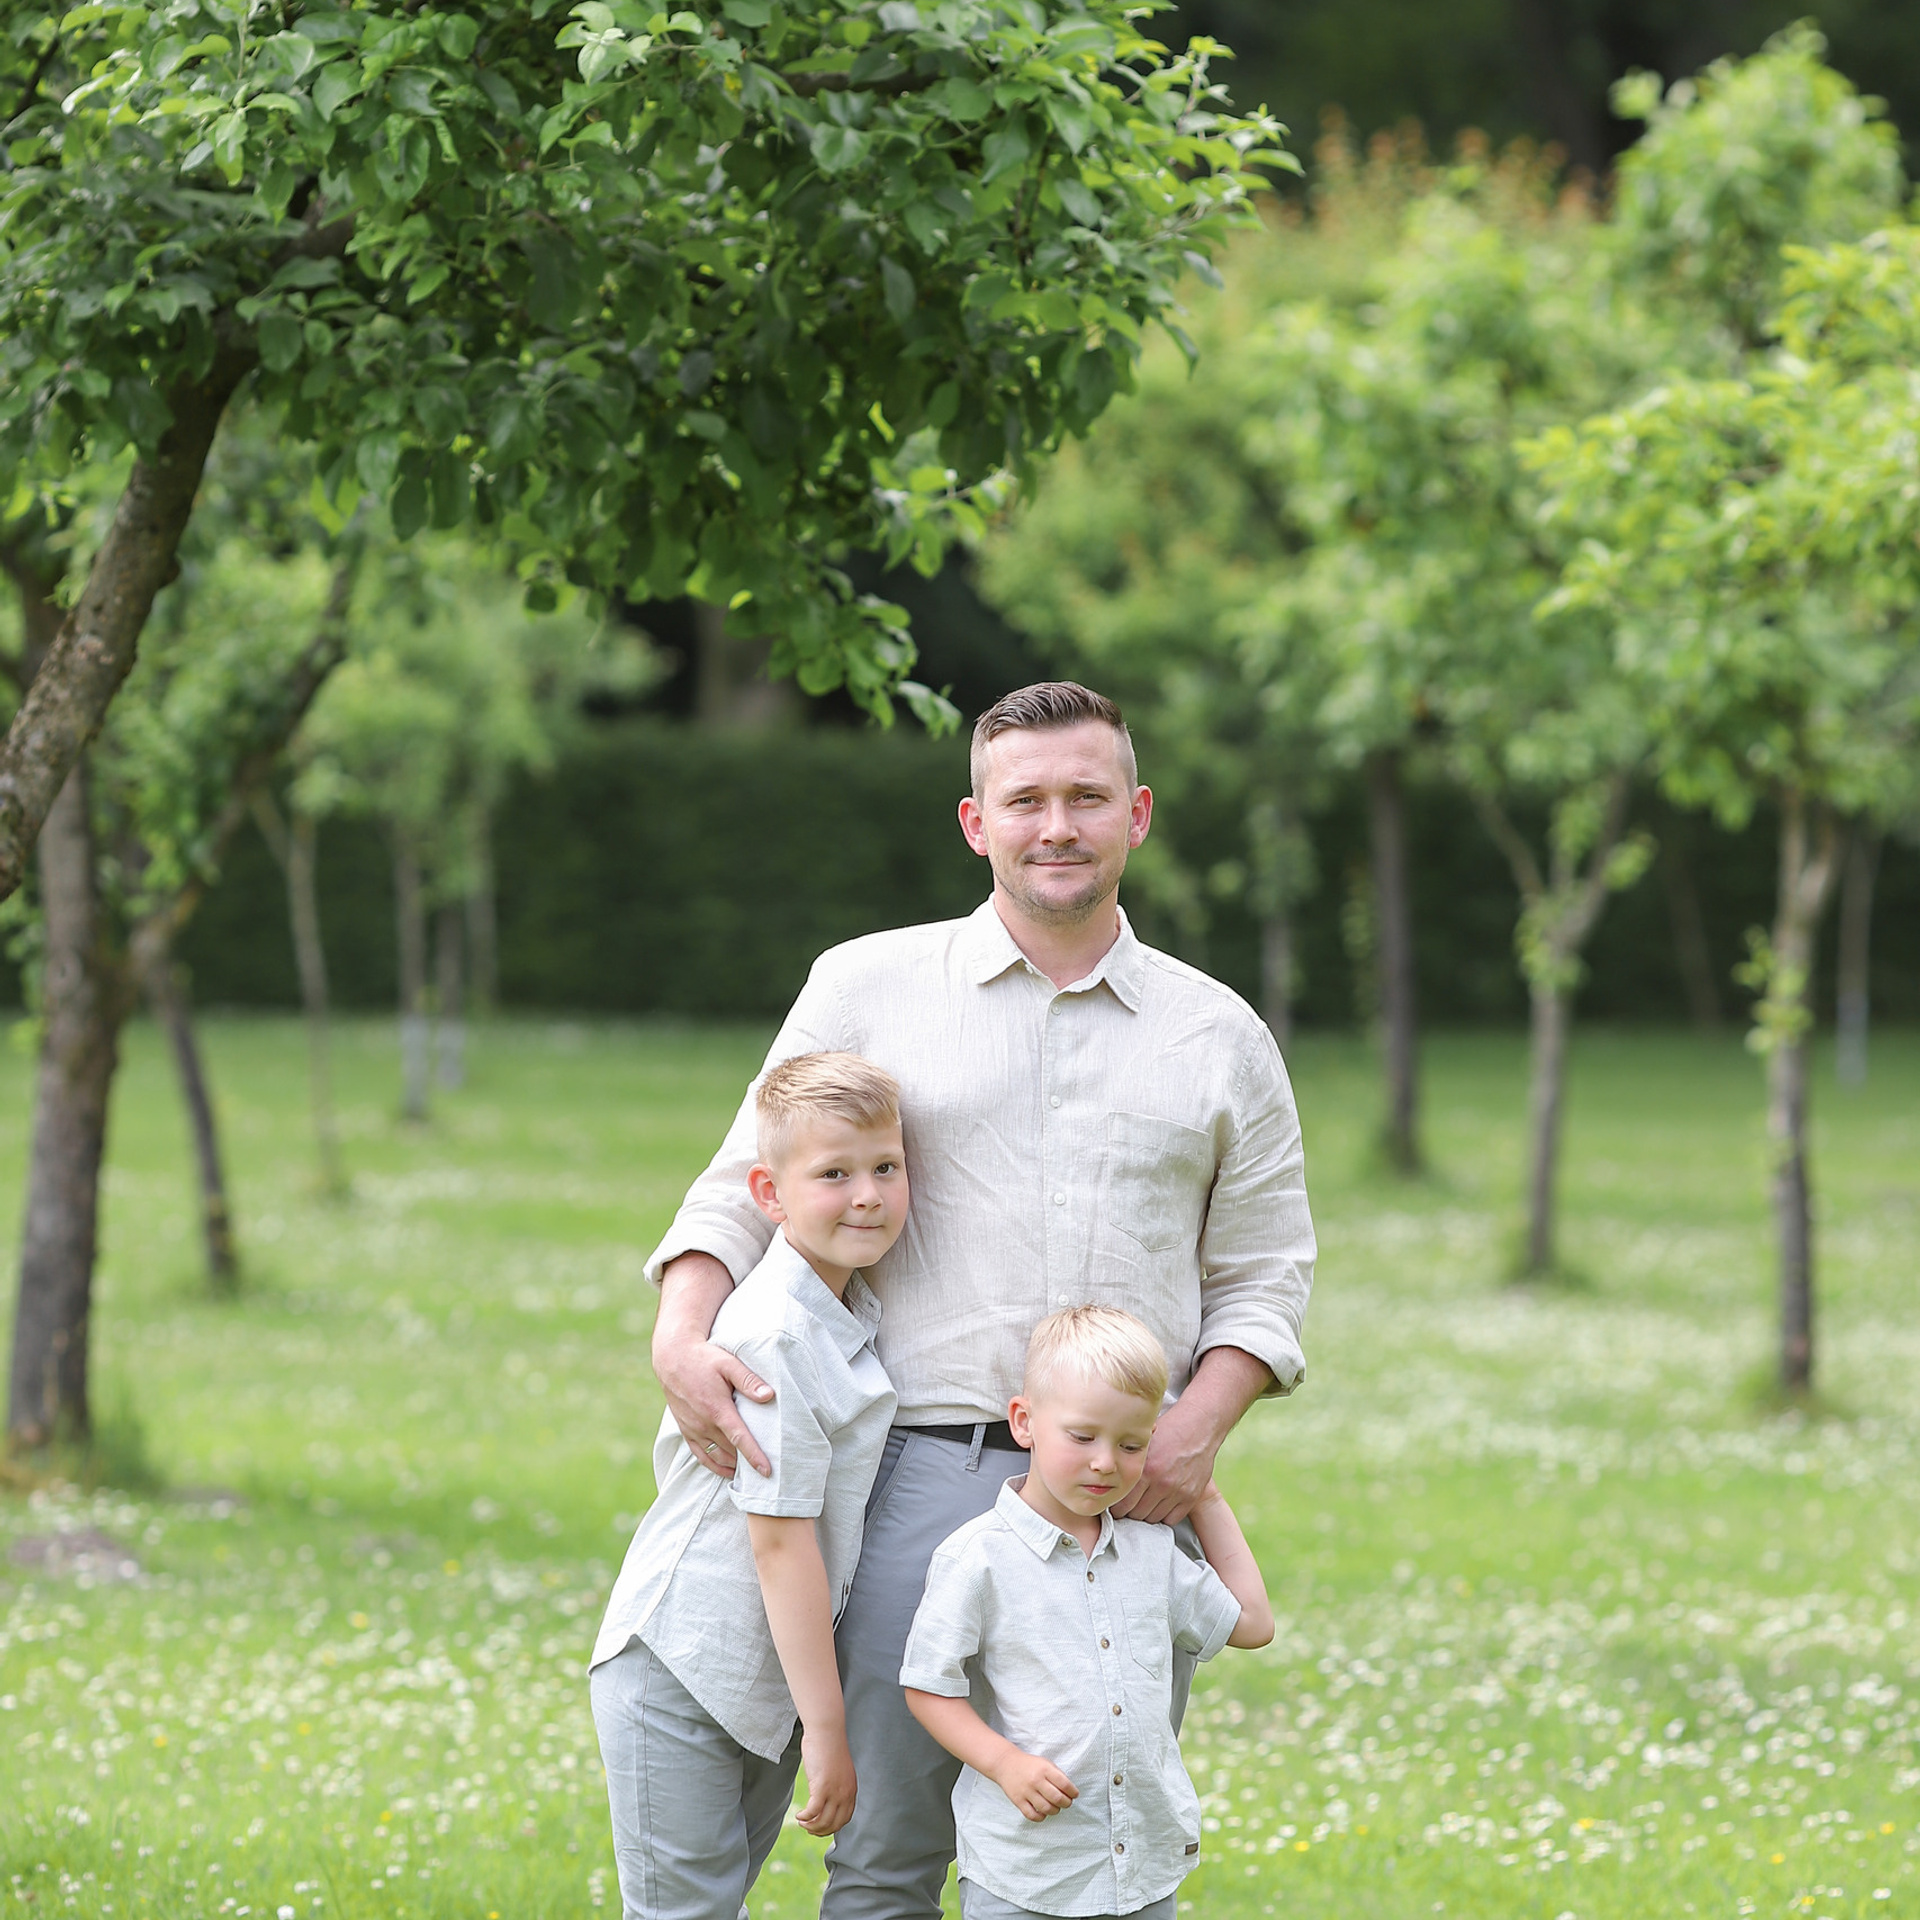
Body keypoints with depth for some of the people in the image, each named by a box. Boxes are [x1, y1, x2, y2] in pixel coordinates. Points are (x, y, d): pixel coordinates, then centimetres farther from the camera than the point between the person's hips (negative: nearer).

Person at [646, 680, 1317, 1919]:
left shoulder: (1218, 1032, 13)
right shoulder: (865, 990, 9)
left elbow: (1264, 1270, 14)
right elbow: (744, 1194, 10)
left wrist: (1200, 1425, -4)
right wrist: (683, 1341, -9)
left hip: (1133, 1491, 2)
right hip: (928, 1474, -1)